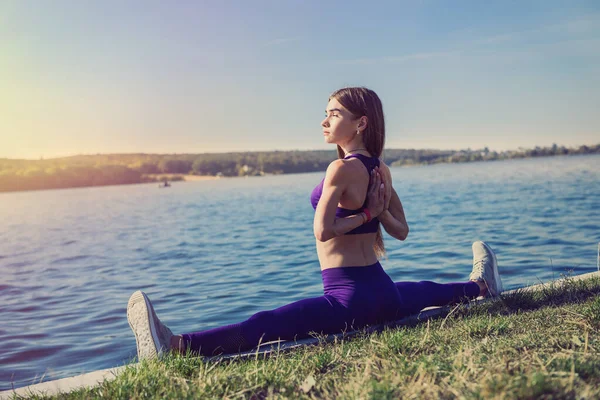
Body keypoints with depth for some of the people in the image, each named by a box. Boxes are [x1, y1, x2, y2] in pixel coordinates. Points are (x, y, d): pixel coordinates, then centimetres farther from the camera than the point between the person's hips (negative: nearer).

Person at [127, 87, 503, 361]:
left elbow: (323, 231, -20)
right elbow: (401, 230, 15)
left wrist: (366, 214, -10)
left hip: (348, 295, -9)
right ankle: (480, 286, 68)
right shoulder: (381, 169, 9)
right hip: (383, 290, 9)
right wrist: (375, 212, 0)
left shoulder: (341, 169, -15)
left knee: (265, 325, -28)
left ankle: (175, 345, -40)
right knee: (424, 292, 42)